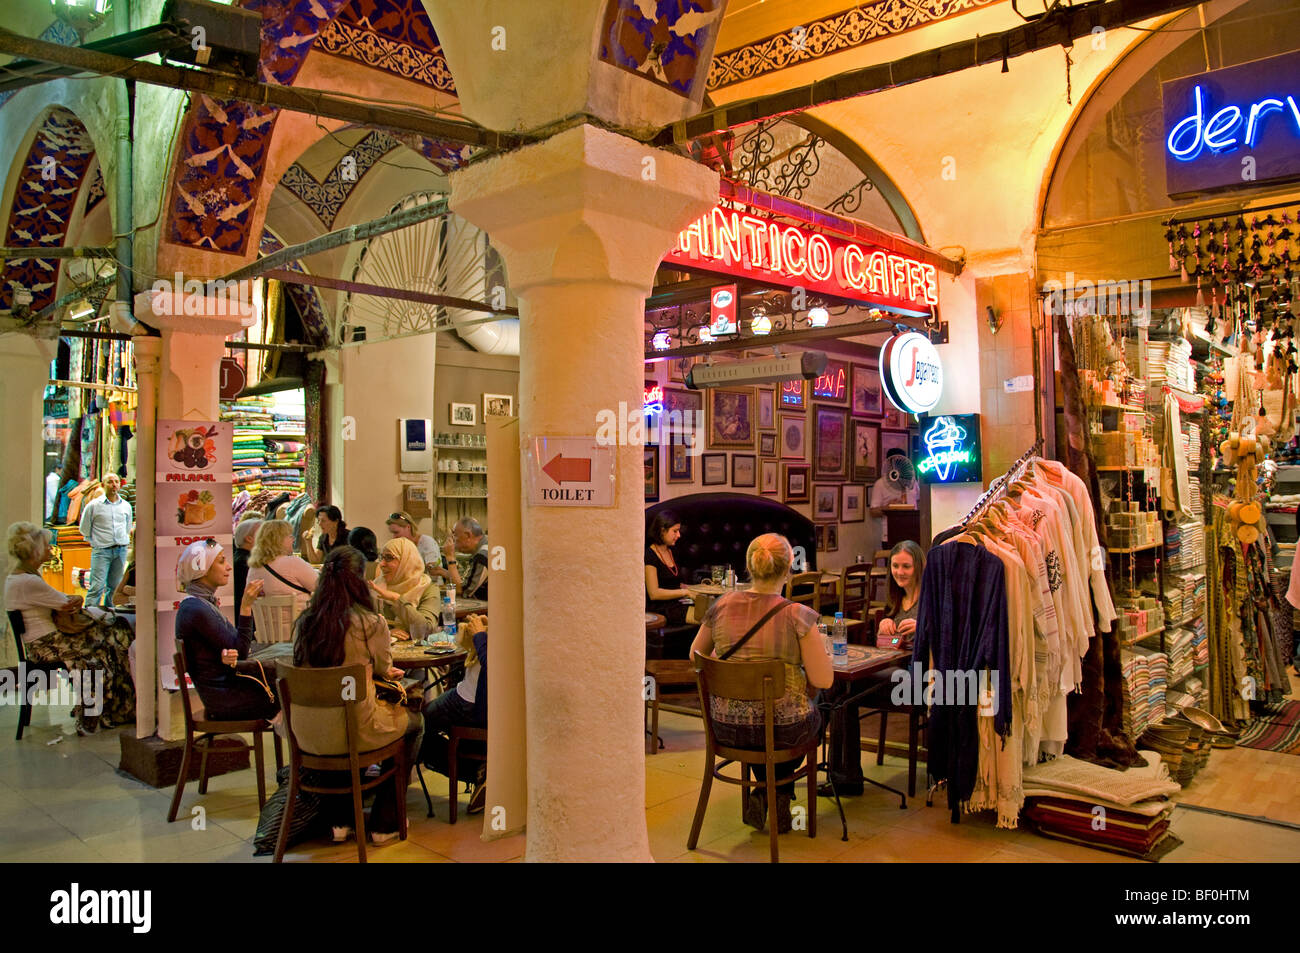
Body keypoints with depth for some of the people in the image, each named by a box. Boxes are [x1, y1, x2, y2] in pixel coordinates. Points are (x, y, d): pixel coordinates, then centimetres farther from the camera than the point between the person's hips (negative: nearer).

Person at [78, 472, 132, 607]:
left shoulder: (126, 506, 11)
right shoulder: (93, 505, -1)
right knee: (97, 586, -10)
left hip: (121, 550, 4)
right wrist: (96, 542, 8)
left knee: (115, 586, 7)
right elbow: (84, 529, 7)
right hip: (101, 550, -4)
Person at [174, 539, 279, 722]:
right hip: (223, 699, -9)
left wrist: (225, 657, -13)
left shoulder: (203, 602, 12)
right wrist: (246, 606, -21)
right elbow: (240, 652, -18)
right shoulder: (196, 609, -19)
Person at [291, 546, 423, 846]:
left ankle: (342, 820, 36)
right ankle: (384, 824, 29)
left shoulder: (305, 621, -1)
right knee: (414, 721, 24)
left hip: (306, 735, 5)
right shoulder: (371, 623, -16)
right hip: (352, 732, -5)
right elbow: (383, 668, 3)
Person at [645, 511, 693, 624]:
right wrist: (685, 592, -13)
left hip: (677, 604, 8)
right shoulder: (650, 555, -9)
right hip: (660, 609, -8)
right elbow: (654, 593, -15)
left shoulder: (670, 551, 18)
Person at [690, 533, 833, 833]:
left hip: (726, 728, 3)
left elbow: (695, 656, 9)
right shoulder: (797, 615, -17)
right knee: (814, 716, 32)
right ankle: (778, 795, 26)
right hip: (784, 729, -3)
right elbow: (824, 680, -14)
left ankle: (765, 796, 33)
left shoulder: (721, 606, -6)